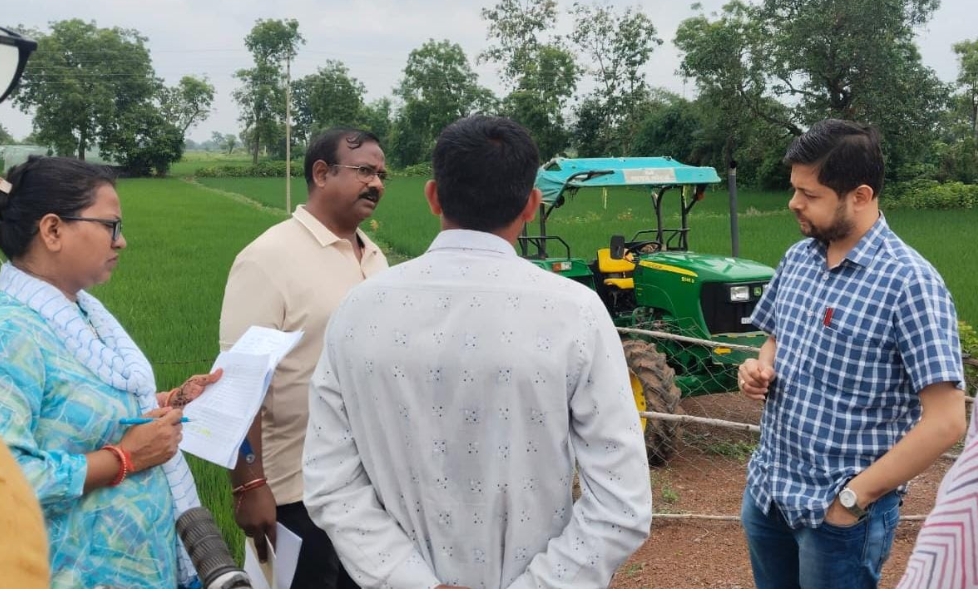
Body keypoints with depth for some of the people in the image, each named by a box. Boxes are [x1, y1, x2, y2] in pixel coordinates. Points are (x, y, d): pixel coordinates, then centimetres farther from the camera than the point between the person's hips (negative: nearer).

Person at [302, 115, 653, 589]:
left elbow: (330, 485, -10)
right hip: (528, 580, -2)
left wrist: (416, 585, -12)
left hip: (410, 579, 2)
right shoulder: (574, 311, -17)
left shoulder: (359, 310, -10)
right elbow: (622, 509, -19)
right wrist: (526, 588, -15)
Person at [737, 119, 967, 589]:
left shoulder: (909, 282, -18)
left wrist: (855, 497, -17)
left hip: (839, 512, -6)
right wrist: (761, 369, -4)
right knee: (771, 587, 22)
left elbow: (945, 421, -20)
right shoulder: (797, 259, 2)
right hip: (767, 488, 7)